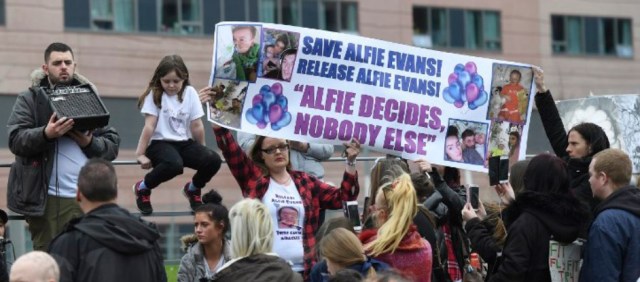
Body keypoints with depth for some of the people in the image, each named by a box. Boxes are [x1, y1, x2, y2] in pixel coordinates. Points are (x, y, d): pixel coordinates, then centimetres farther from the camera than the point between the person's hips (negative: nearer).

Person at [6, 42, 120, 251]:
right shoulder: (30, 100, 6)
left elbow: (113, 145, 10)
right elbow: (16, 140, -8)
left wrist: (90, 143, -10)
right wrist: (46, 134, -25)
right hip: (45, 198, -3)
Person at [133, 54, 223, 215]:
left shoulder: (190, 93, 2)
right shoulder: (154, 94, -5)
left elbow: (197, 126, 5)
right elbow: (149, 126, -9)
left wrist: (202, 151, 11)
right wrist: (140, 154, -11)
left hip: (184, 143, 4)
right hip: (160, 143, -4)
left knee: (213, 160, -22)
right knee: (174, 164, -38)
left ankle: (193, 188, 12)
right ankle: (142, 188, -7)